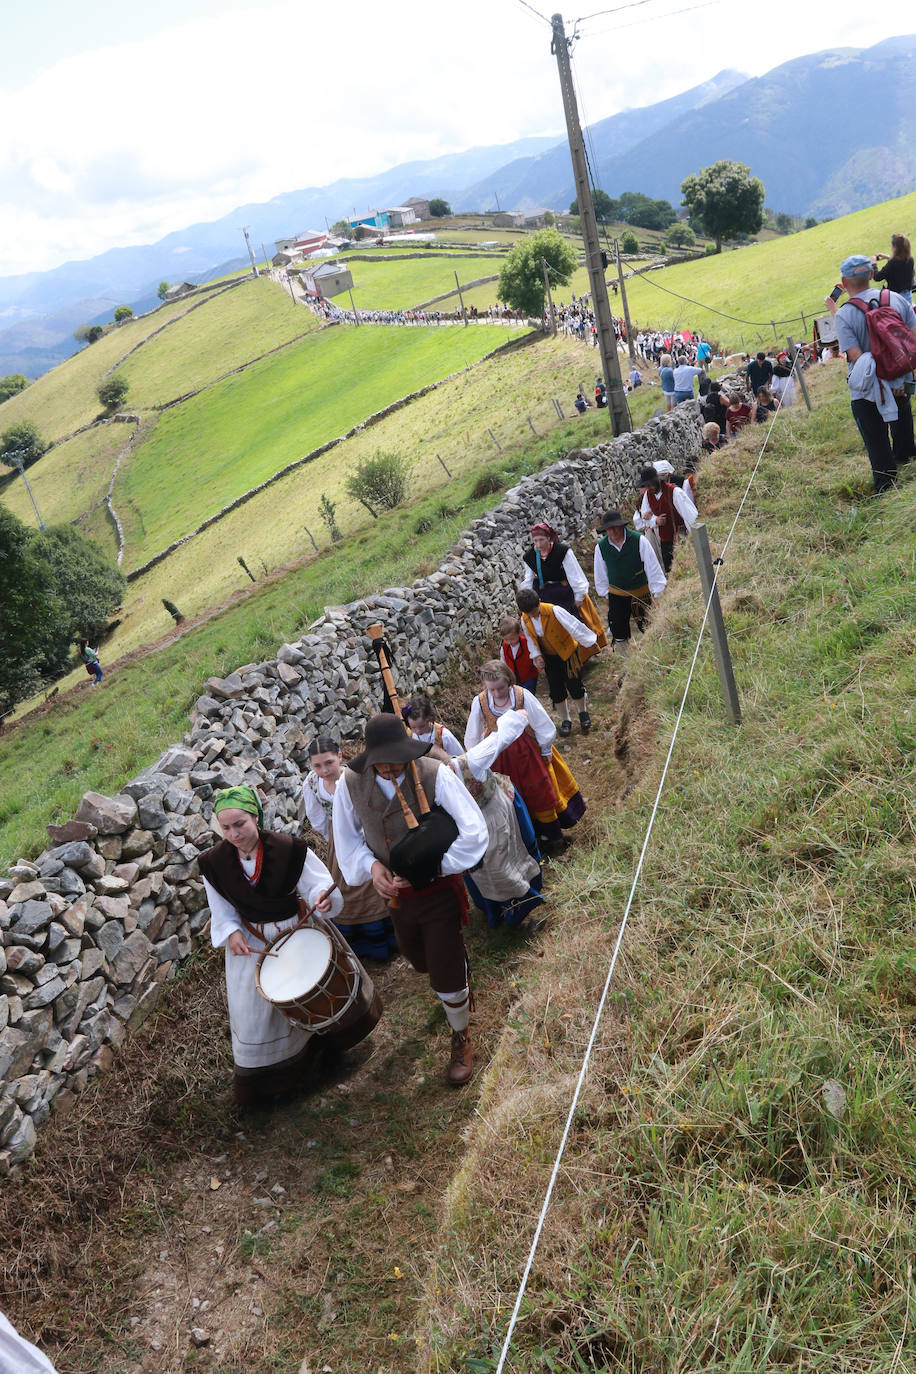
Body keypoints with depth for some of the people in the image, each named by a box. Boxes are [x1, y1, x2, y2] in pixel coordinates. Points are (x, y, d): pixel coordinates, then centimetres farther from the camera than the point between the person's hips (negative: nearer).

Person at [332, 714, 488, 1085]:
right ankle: (458, 988, 62)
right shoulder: (351, 783, -16)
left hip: (439, 891, -4)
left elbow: (474, 833, -26)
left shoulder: (436, 775, -26)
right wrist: (372, 865, -19)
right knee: (421, 962, 27)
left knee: (446, 975, 4)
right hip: (395, 894, 4)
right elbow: (348, 838, 0)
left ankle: (461, 1039, 35)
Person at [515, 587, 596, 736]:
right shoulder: (525, 620, -11)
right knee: (556, 690, 8)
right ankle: (565, 721, 26)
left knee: (574, 685, 2)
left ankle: (583, 713, 30)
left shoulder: (554, 611, -28)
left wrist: (588, 641, -19)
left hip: (567, 652, -4)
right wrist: (536, 656, -11)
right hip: (549, 658, 4)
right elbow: (531, 639, 3)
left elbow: (574, 626, -24)